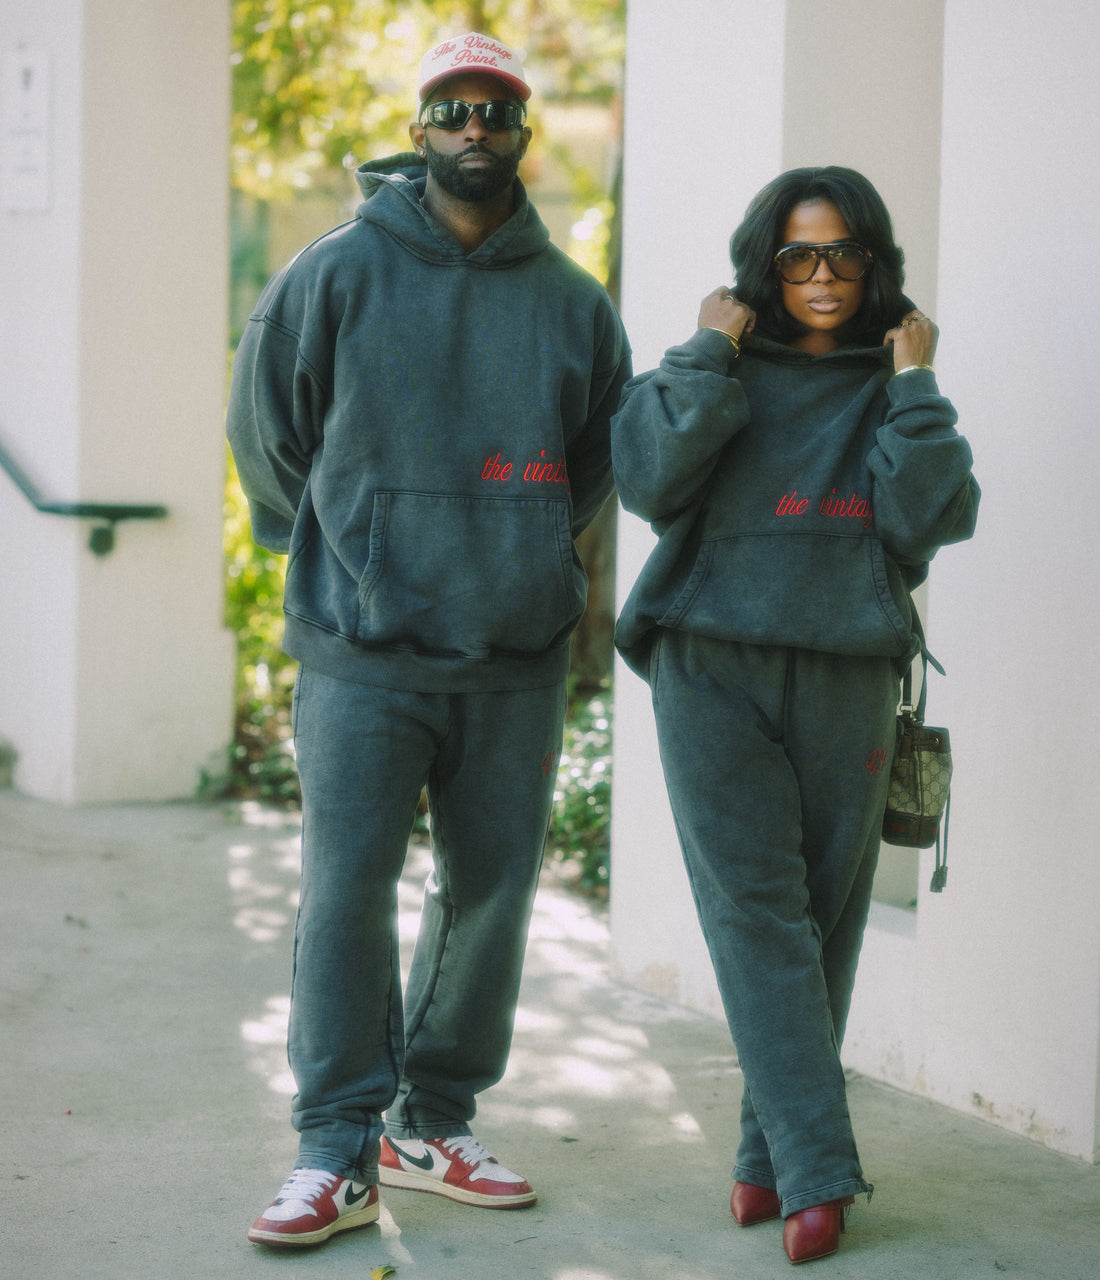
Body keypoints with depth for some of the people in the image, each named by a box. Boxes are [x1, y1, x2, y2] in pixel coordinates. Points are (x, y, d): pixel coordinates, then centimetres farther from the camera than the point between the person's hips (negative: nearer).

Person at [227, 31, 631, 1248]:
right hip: (364, 653, -3)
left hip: (517, 657, 4)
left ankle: (433, 1124, 23)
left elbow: (598, 456, 22)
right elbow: (268, 433, 8)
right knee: (345, 889, -8)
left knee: (490, 894, 8)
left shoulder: (572, 303, 7)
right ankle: (337, 1151, -1)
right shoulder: (337, 274, -2)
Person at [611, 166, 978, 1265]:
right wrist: (708, 355, -7)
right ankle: (818, 1173, -12)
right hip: (715, 669, -2)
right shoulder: (721, 367, 7)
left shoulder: (888, 383, 10)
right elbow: (648, 481, -9)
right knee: (756, 907, -10)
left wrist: (914, 388, -5)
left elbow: (931, 518, -5)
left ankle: (768, 1156, 16)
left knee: (826, 914, 4)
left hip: (845, 675, 2)